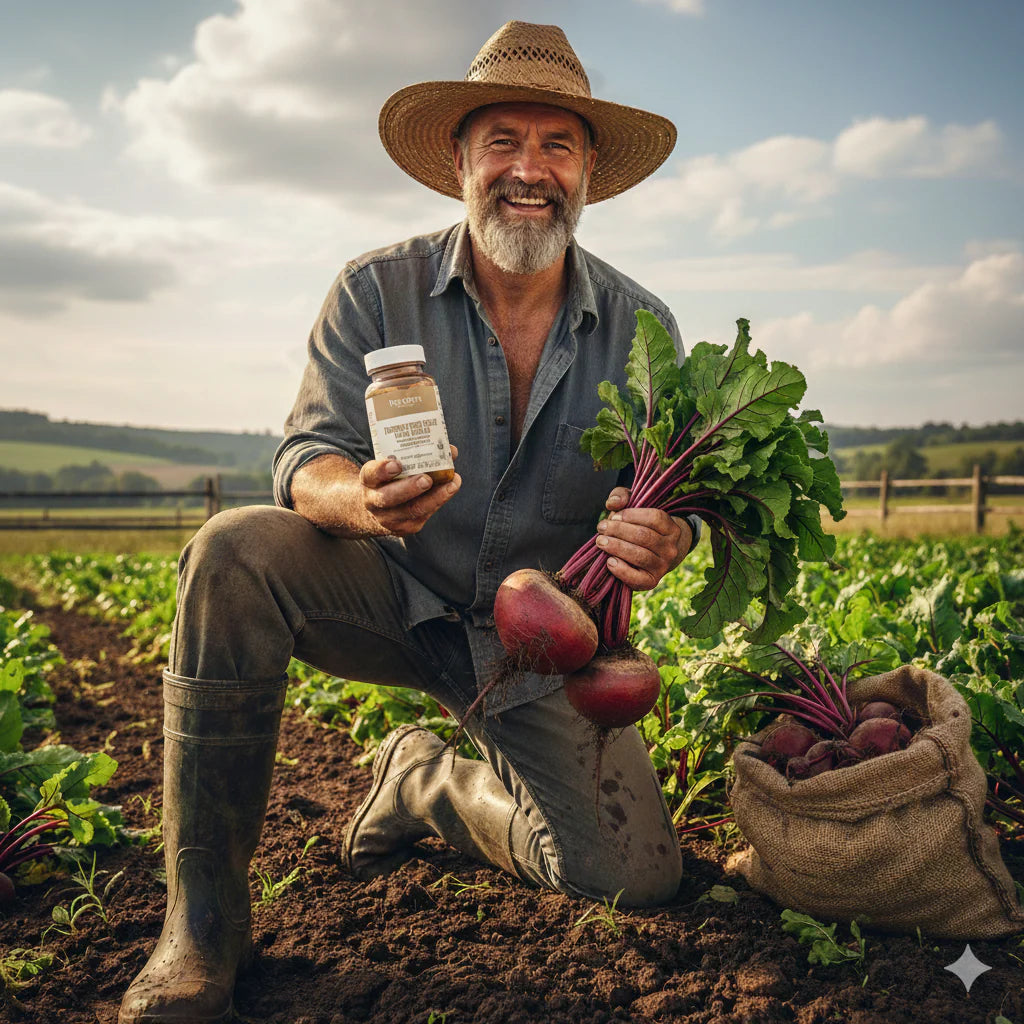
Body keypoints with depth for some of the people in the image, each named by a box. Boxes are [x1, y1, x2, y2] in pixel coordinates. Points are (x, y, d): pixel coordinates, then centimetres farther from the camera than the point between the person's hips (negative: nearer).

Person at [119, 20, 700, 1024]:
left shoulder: (640, 328, -6)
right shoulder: (378, 290, -10)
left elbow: (678, 498, -6)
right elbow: (306, 460, -16)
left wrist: (666, 536, -32)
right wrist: (361, 499, -42)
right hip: (395, 599, -1)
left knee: (639, 877, -12)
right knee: (233, 553, -32)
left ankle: (428, 779, 19)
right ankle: (204, 915, -19)